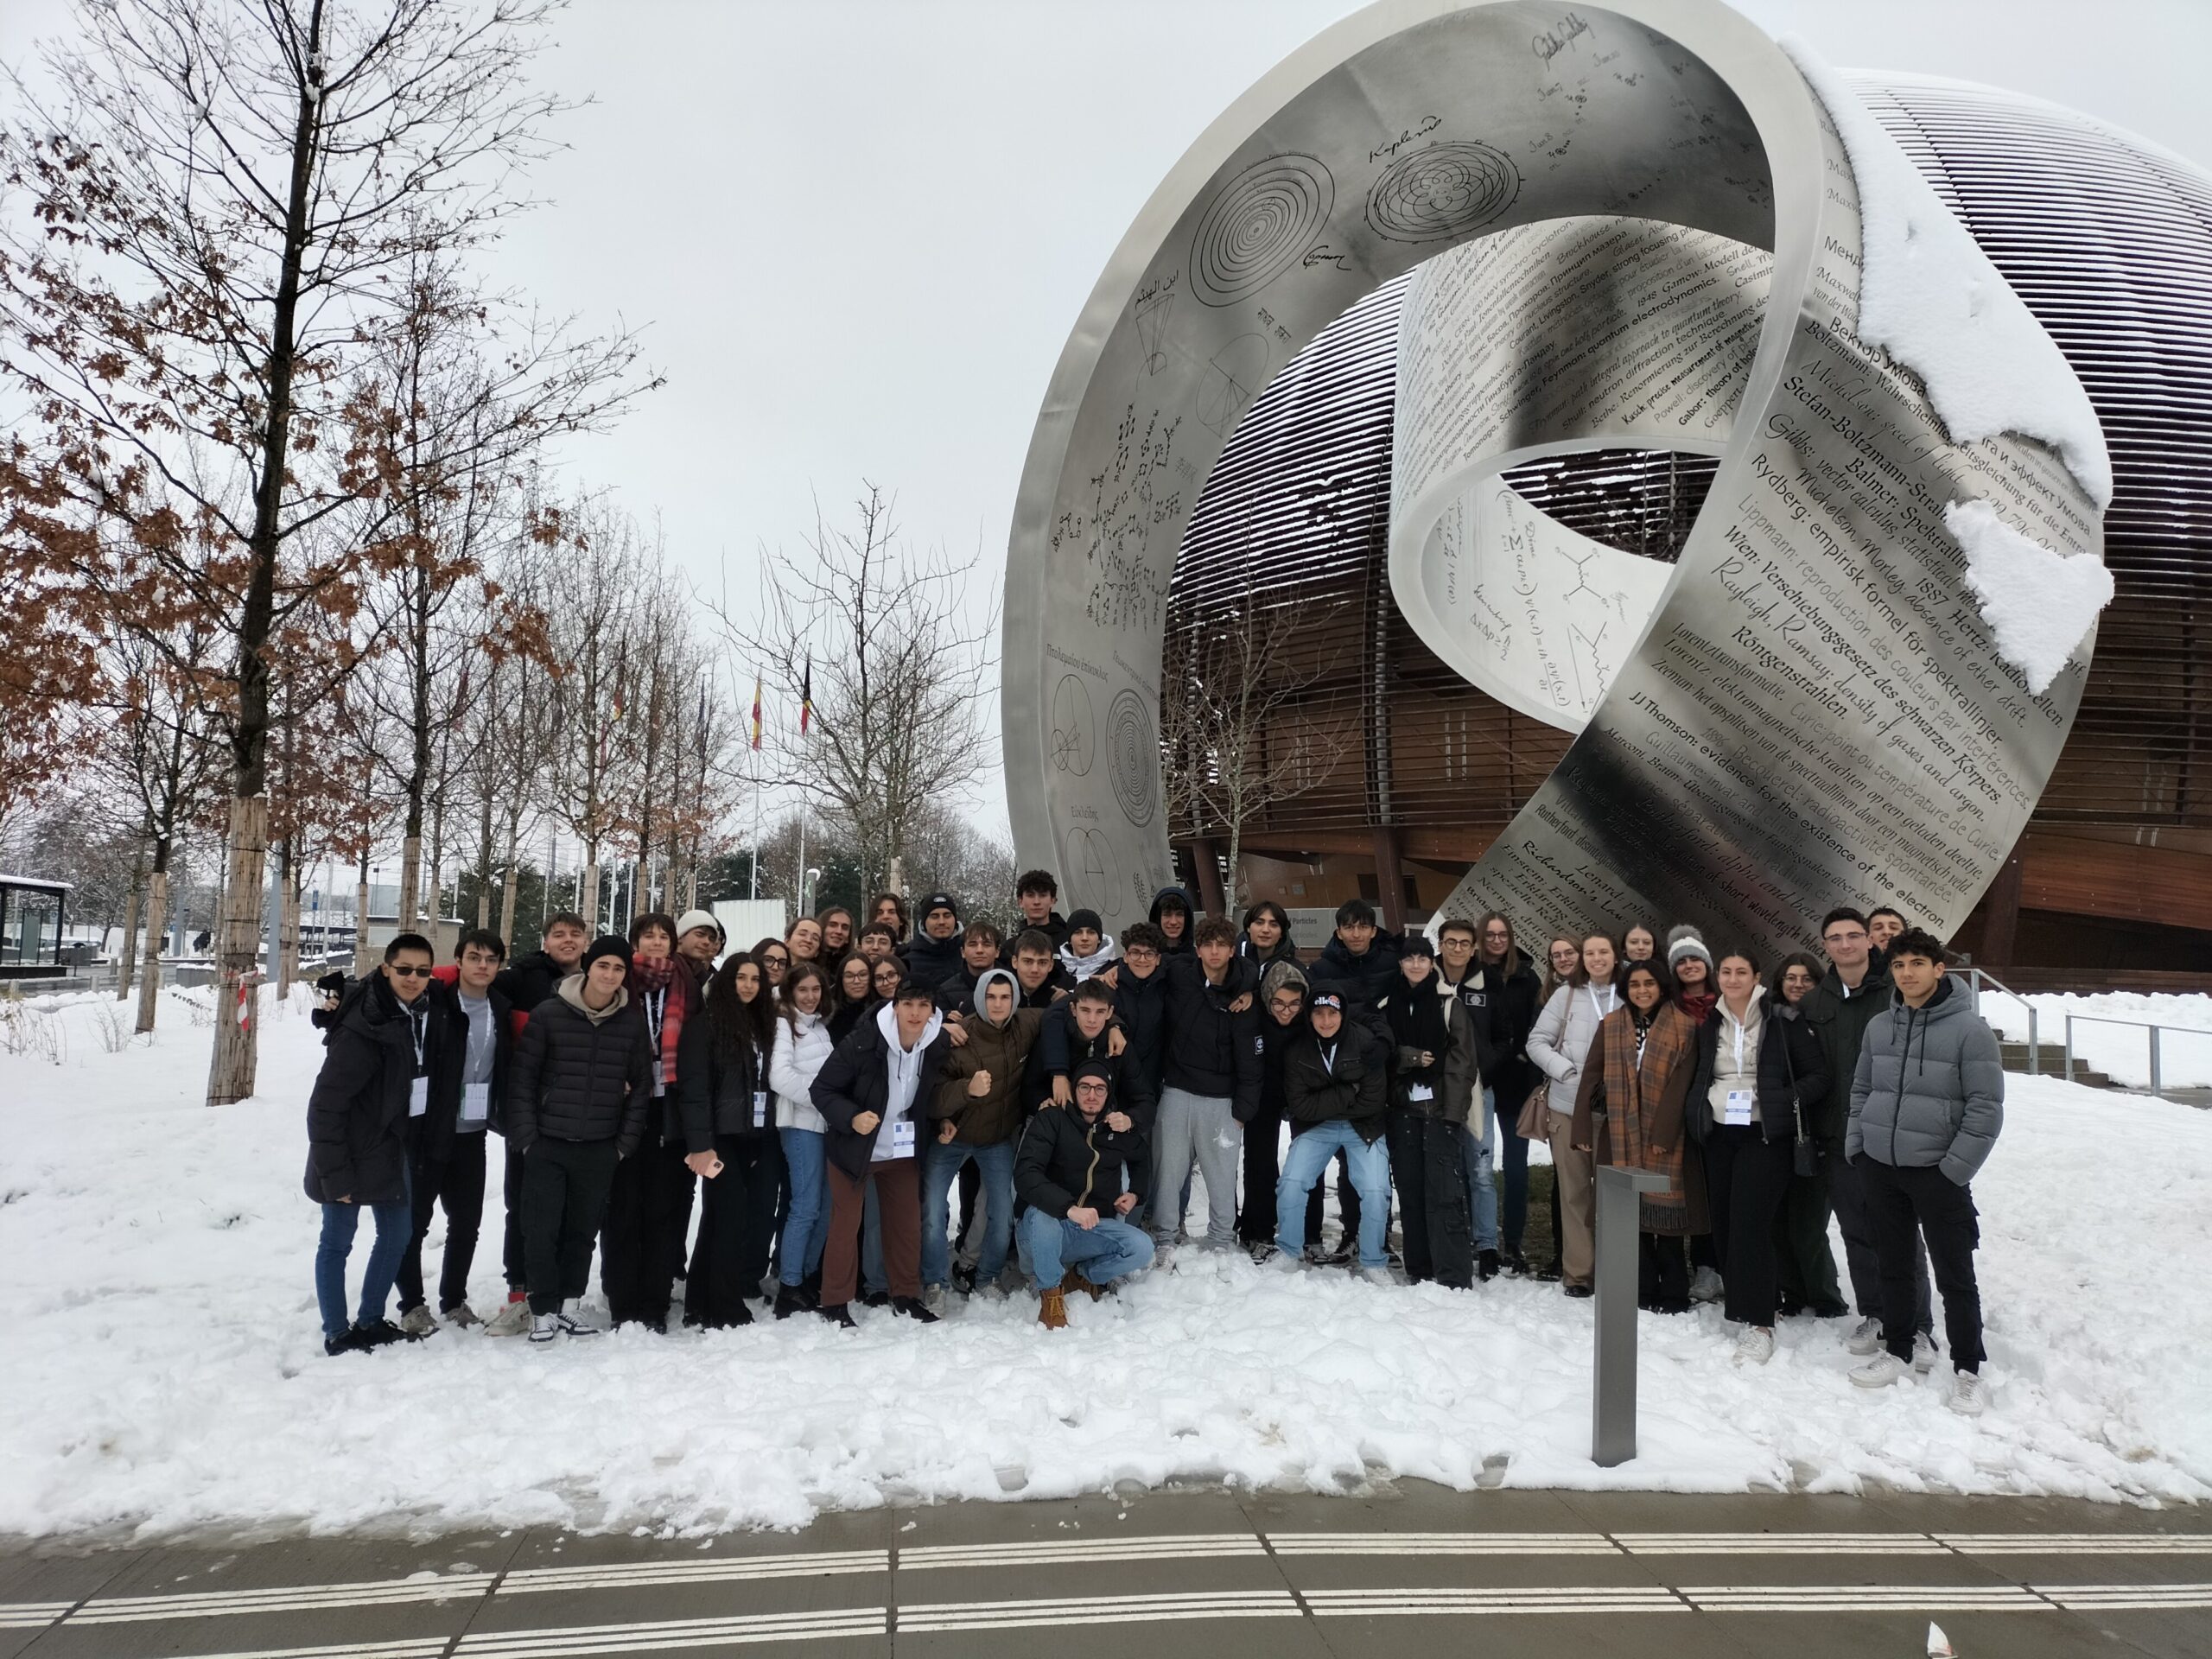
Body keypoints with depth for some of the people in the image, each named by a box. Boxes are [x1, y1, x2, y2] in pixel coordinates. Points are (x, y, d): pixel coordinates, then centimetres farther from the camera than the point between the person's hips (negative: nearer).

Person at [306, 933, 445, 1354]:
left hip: (392, 1147, 8)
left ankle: (370, 1320, 29)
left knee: (397, 1234, 14)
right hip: (350, 1152, -8)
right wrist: (335, 1173, -20)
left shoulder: (426, 1017, -1)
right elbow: (326, 1103, -21)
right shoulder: (361, 1028, -22)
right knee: (337, 1241, 5)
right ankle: (336, 1333, 17)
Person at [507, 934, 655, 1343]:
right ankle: (544, 1311, 15)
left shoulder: (633, 1021, 0)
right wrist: (527, 1137, -7)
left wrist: (626, 1143, 2)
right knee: (541, 1230, -1)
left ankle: (568, 1305, 26)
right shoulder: (549, 1013, -6)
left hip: (600, 1148, 2)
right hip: (548, 1144, -2)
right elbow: (523, 1078, -3)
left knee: (583, 1229, 11)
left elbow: (641, 1086, 5)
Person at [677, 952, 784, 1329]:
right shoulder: (706, 1022, -4)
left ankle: (745, 1287, 15)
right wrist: (700, 1143, -18)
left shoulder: (762, 1023, 17)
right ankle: (721, 1309, 2)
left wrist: (770, 1128, 7)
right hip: (723, 1137, -6)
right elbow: (695, 1087, -11)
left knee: (761, 1213, 2)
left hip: (760, 1136, 6)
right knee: (728, 1216, -7)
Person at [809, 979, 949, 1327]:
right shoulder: (862, 1043, -25)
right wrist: (851, 1118, -31)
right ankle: (834, 1303, 16)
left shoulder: (939, 1047, -11)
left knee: (908, 1223, 11)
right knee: (846, 1223, 3)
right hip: (853, 1147, -4)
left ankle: (906, 1296, 27)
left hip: (902, 1149, 4)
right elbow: (821, 1089, -18)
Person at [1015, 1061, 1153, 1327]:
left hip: (1095, 1227, 4)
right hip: (1047, 1221, -4)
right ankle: (1050, 1292, -12)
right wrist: (1069, 1208, -38)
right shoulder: (1051, 1119, -10)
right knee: (1041, 1215, -38)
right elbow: (1025, 1175, -24)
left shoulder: (1118, 1126, 7)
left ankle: (1082, 1276, 7)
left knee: (1142, 1249, -22)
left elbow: (1142, 1162, 29)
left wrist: (1136, 1193, 8)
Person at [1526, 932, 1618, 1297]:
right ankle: (1577, 1271, 10)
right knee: (1574, 1189, 4)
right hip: (1568, 1106, 0)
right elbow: (1537, 1041, 4)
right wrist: (1567, 1071, -9)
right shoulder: (1566, 995, 3)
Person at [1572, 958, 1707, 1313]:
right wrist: (1583, 1130, 0)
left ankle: (1673, 1295, 9)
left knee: (1664, 1212, -1)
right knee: (1632, 1213, 3)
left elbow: (1679, 1086, -7)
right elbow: (1591, 1078, 6)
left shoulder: (1684, 1028, 0)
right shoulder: (1610, 1026, 9)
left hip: (1664, 1136, -3)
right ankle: (1642, 1292, 11)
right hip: (1620, 1136, 3)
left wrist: (1663, 1134, -14)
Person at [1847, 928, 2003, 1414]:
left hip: (1938, 1171, -5)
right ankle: (1896, 1351, 28)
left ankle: (1967, 1370, 16)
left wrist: (1955, 1169, -14)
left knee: (1955, 1275, 3)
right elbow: (1861, 1090, 14)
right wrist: (1855, 1147, 6)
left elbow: (1986, 1107, -11)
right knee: (1894, 1265, 15)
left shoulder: (1969, 1029, -10)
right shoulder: (1879, 1026, 5)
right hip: (1879, 1167, 5)